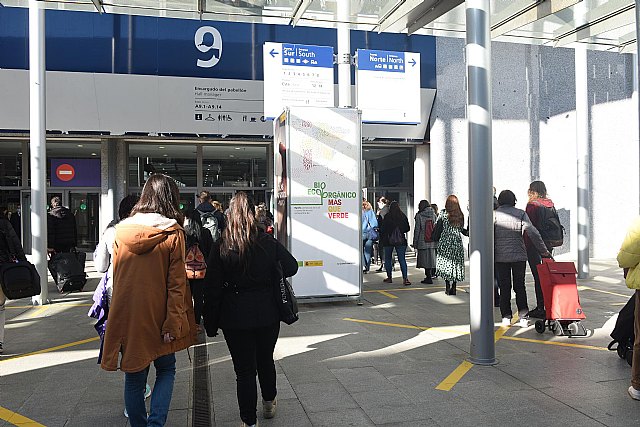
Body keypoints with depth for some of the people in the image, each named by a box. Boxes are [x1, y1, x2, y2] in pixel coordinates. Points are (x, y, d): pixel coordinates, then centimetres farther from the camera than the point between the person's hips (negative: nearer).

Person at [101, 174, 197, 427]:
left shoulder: (120, 231, 1)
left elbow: (116, 277, 8)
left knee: (134, 377, 15)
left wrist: (118, 312, 16)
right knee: (166, 371, 16)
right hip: (158, 317, -3)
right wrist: (173, 322, -8)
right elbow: (176, 283, -12)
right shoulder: (174, 233, -10)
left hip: (126, 316, 3)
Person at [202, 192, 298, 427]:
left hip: (235, 317, -2)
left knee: (244, 369, 7)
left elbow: (212, 288, -9)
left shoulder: (221, 247, -9)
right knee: (266, 360, 23)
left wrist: (211, 323, -1)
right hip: (267, 314, 3)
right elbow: (291, 267, 2)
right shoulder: (269, 242, -5)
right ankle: (269, 403, 43)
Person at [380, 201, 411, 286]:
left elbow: (382, 229, -8)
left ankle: (389, 278, 17)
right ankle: (405, 278, -11)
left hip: (388, 241, -2)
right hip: (401, 241, 2)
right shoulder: (403, 216, -1)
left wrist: (382, 239, 7)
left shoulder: (387, 217, -9)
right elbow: (407, 228, 5)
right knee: (402, 259, 1)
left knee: (388, 259, 13)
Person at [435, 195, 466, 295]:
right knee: (456, 263, 8)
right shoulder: (460, 215, 3)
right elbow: (461, 229, 10)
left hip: (445, 240, -3)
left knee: (445, 262, 4)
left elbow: (437, 226, 1)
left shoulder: (443, 213, -5)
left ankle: (447, 286, -3)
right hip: (457, 241, 3)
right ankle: (453, 288, 8)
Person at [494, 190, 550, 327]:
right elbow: (533, 233, -7)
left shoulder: (494, 214, -2)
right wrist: (543, 250, -1)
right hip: (519, 256, 1)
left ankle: (506, 317, 8)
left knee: (504, 288, 8)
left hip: (500, 257, 0)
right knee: (520, 287, 10)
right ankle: (523, 316, 4)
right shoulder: (521, 214, -1)